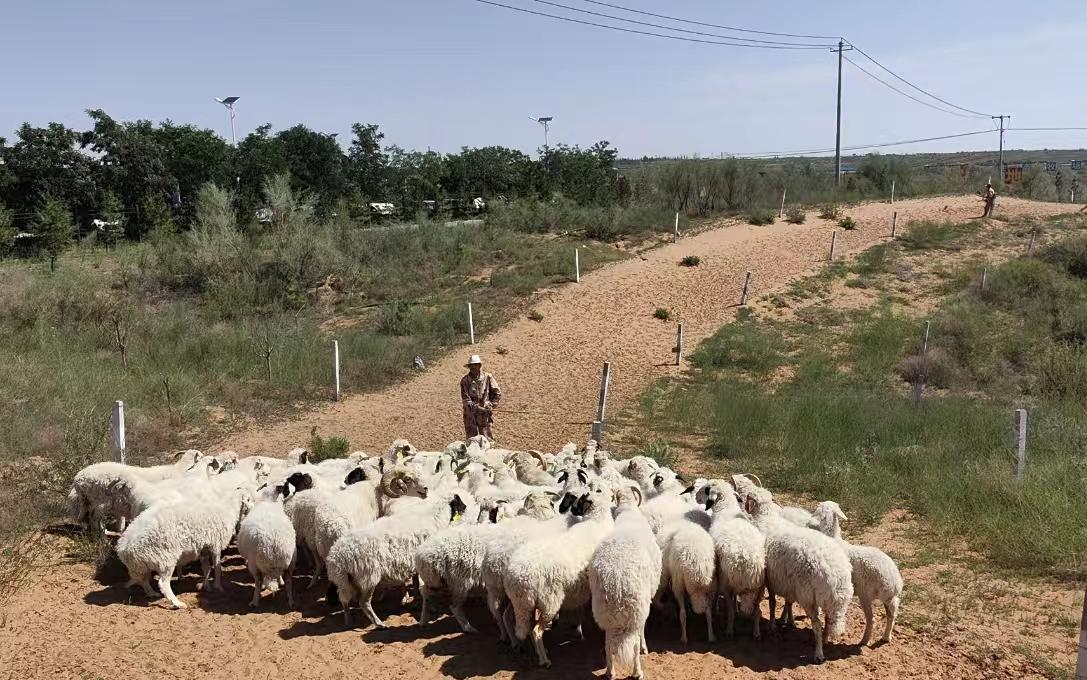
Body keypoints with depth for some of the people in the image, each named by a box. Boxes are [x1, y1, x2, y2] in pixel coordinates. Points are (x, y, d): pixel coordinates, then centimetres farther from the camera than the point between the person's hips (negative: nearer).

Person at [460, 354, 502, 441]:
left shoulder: (488, 377, -1)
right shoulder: (465, 380, -1)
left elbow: (498, 394, 3)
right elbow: (465, 399, -7)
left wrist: (490, 406, -7)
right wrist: (477, 408, -18)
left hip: (485, 415, 0)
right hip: (470, 415, 0)